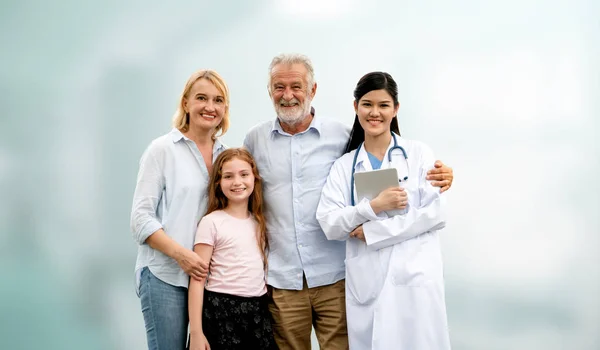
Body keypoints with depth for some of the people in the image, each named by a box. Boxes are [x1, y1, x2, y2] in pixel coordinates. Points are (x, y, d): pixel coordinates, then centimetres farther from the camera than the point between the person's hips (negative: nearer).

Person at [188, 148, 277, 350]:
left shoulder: (259, 222, 10)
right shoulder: (211, 222, -6)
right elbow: (197, 280, -8)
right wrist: (196, 331, -13)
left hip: (258, 311, 5)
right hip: (221, 311, -5)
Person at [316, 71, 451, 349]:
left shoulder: (419, 154, 5)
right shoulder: (343, 166, 9)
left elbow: (436, 213, -5)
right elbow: (329, 225, 0)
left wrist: (372, 230, -9)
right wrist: (373, 207, -16)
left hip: (415, 276, -1)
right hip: (366, 283, 2)